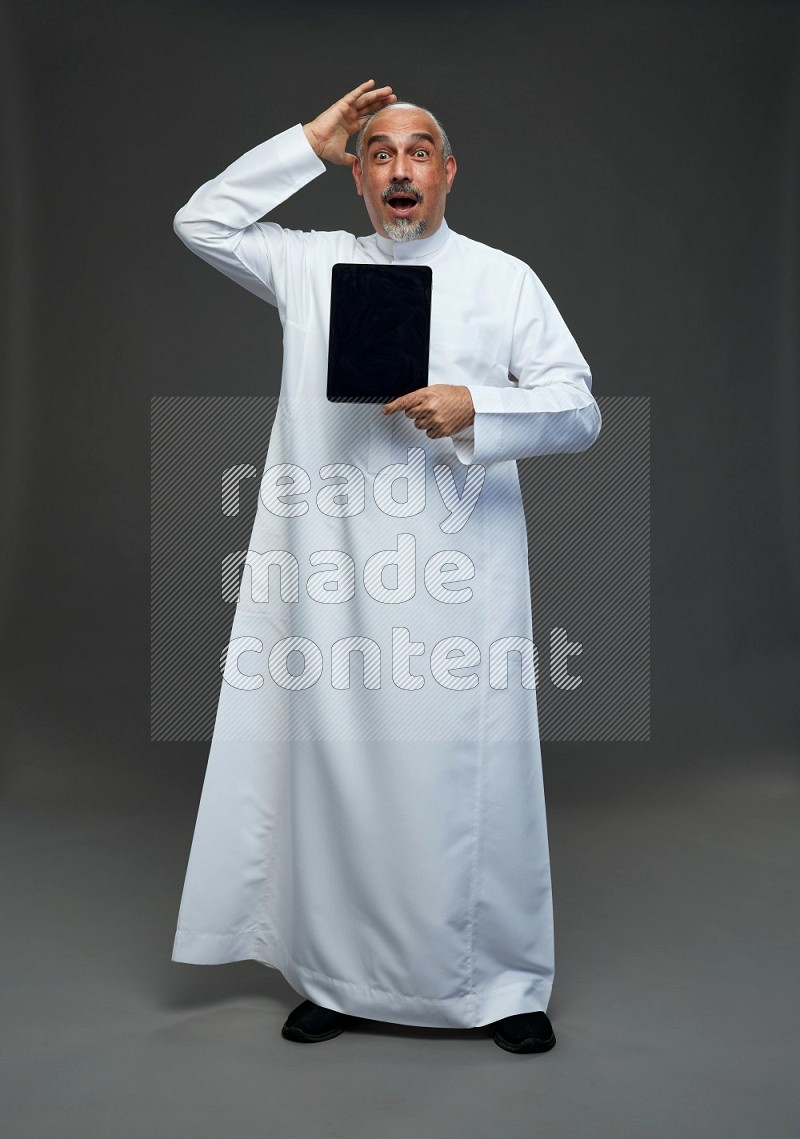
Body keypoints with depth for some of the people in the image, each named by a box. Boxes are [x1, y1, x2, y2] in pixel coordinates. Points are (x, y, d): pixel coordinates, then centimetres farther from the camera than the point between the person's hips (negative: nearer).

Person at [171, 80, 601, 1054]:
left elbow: (579, 411, 4)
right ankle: (340, 979, 22)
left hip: (460, 576, -1)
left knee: (473, 774, 0)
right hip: (333, 575, 2)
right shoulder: (310, 264, 15)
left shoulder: (504, 278, 8)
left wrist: (475, 409, -15)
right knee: (335, 771, 6)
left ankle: (505, 984, 17)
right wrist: (307, 144, 12)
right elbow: (201, 222, 17)